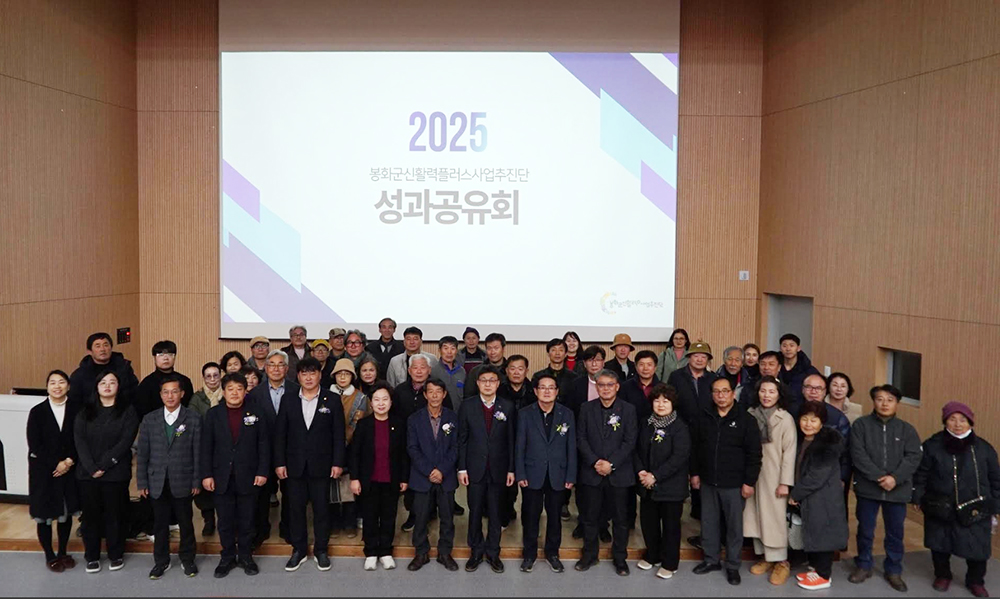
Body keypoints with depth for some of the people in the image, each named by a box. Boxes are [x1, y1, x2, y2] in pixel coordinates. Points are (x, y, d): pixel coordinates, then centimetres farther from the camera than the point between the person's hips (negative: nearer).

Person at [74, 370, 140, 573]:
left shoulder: (127, 411, 0)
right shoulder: (85, 412, 9)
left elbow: (125, 442, -8)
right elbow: (79, 441, -1)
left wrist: (104, 465, -14)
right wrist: (91, 468, -13)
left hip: (115, 473, -2)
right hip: (87, 473, 3)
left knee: (114, 515, 4)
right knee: (91, 515, 8)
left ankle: (116, 555, 18)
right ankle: (92, 556, 21)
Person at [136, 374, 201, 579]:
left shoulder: (193, 418, -2)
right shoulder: (149, 420, 5)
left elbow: (197, 452, -2)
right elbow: (142, 453, 5)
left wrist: (197, 481, -5)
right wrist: (141, 482, 1)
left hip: (182, 481, -2)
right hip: (157, 482, 2)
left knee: (185, 522, 9)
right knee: (160, 523, 10)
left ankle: (187, 559, 24)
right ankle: (161, 561, 25)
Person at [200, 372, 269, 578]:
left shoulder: (256, 412, 0)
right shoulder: (213, 414, 3)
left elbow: (263, 444, -1)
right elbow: (206, 447, 2)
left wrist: (262, 472, -6)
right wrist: (206, 474, -4)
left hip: (248, 477, -1)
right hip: (222, 478, 1)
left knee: (247, 520, 9)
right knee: (225, 521, 9)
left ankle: (246, 557, 24)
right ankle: (227, 558, 24)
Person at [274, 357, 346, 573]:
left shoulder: (332, 400, 0)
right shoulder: (288, 400, 4)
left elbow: (338, 434, -1)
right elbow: (280, 433, 3)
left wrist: (338, 462, -6)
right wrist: (279, 462, -2)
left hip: (321, 464, -1)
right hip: (295, 464, 2)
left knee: (321, 507, 5)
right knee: (296, 507, 9)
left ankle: (321, 550, 20)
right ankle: (298, 549, 24)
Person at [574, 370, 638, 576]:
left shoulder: (628, 409, -1)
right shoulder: (586, 408, 4)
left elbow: (630, 441, -5)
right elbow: (581, 439, 1)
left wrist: (611, 464, -13)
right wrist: (595, 462, -11)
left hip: (619, 473, -1)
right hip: (591, 472, 1)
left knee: (620, 518, 7)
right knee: (590, 517, 10)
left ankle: (620, 557, 23)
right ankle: (589, 555, 26)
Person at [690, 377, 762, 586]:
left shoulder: (746, 419, -8)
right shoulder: (703, 417, 3)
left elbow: (754, 454, -8)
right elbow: (694, 447, 10)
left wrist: (749, 482, -10)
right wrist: (695, 473, 8)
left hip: (734, 484, -3)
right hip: (708, 482, 3)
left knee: (734, 525, 7)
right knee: (709, 523, 13)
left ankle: (733, 565, 21)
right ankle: (711, 559, 29)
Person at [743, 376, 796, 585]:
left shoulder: (786, 418, -6)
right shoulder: (750, 415, 3)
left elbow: (789, 452, -9)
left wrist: (785, 482, -13)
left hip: (773, 476, -4)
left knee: (774, 517, -1)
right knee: (755, 516, 8)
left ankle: (781, 561, 10)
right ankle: (764, 556, 21)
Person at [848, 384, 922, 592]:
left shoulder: (907, 429, 4)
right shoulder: (861, 424, -2)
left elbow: (913, 457, -5)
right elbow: (858, 454, -10)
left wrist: (895, 478, -18)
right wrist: (879, 476, -18)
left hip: (897, 490, 1)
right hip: (867, 488, -1)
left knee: (895, 533, 11)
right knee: (865, 530, 11)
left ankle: (893, 570, 27)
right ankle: (863, 566, 27)